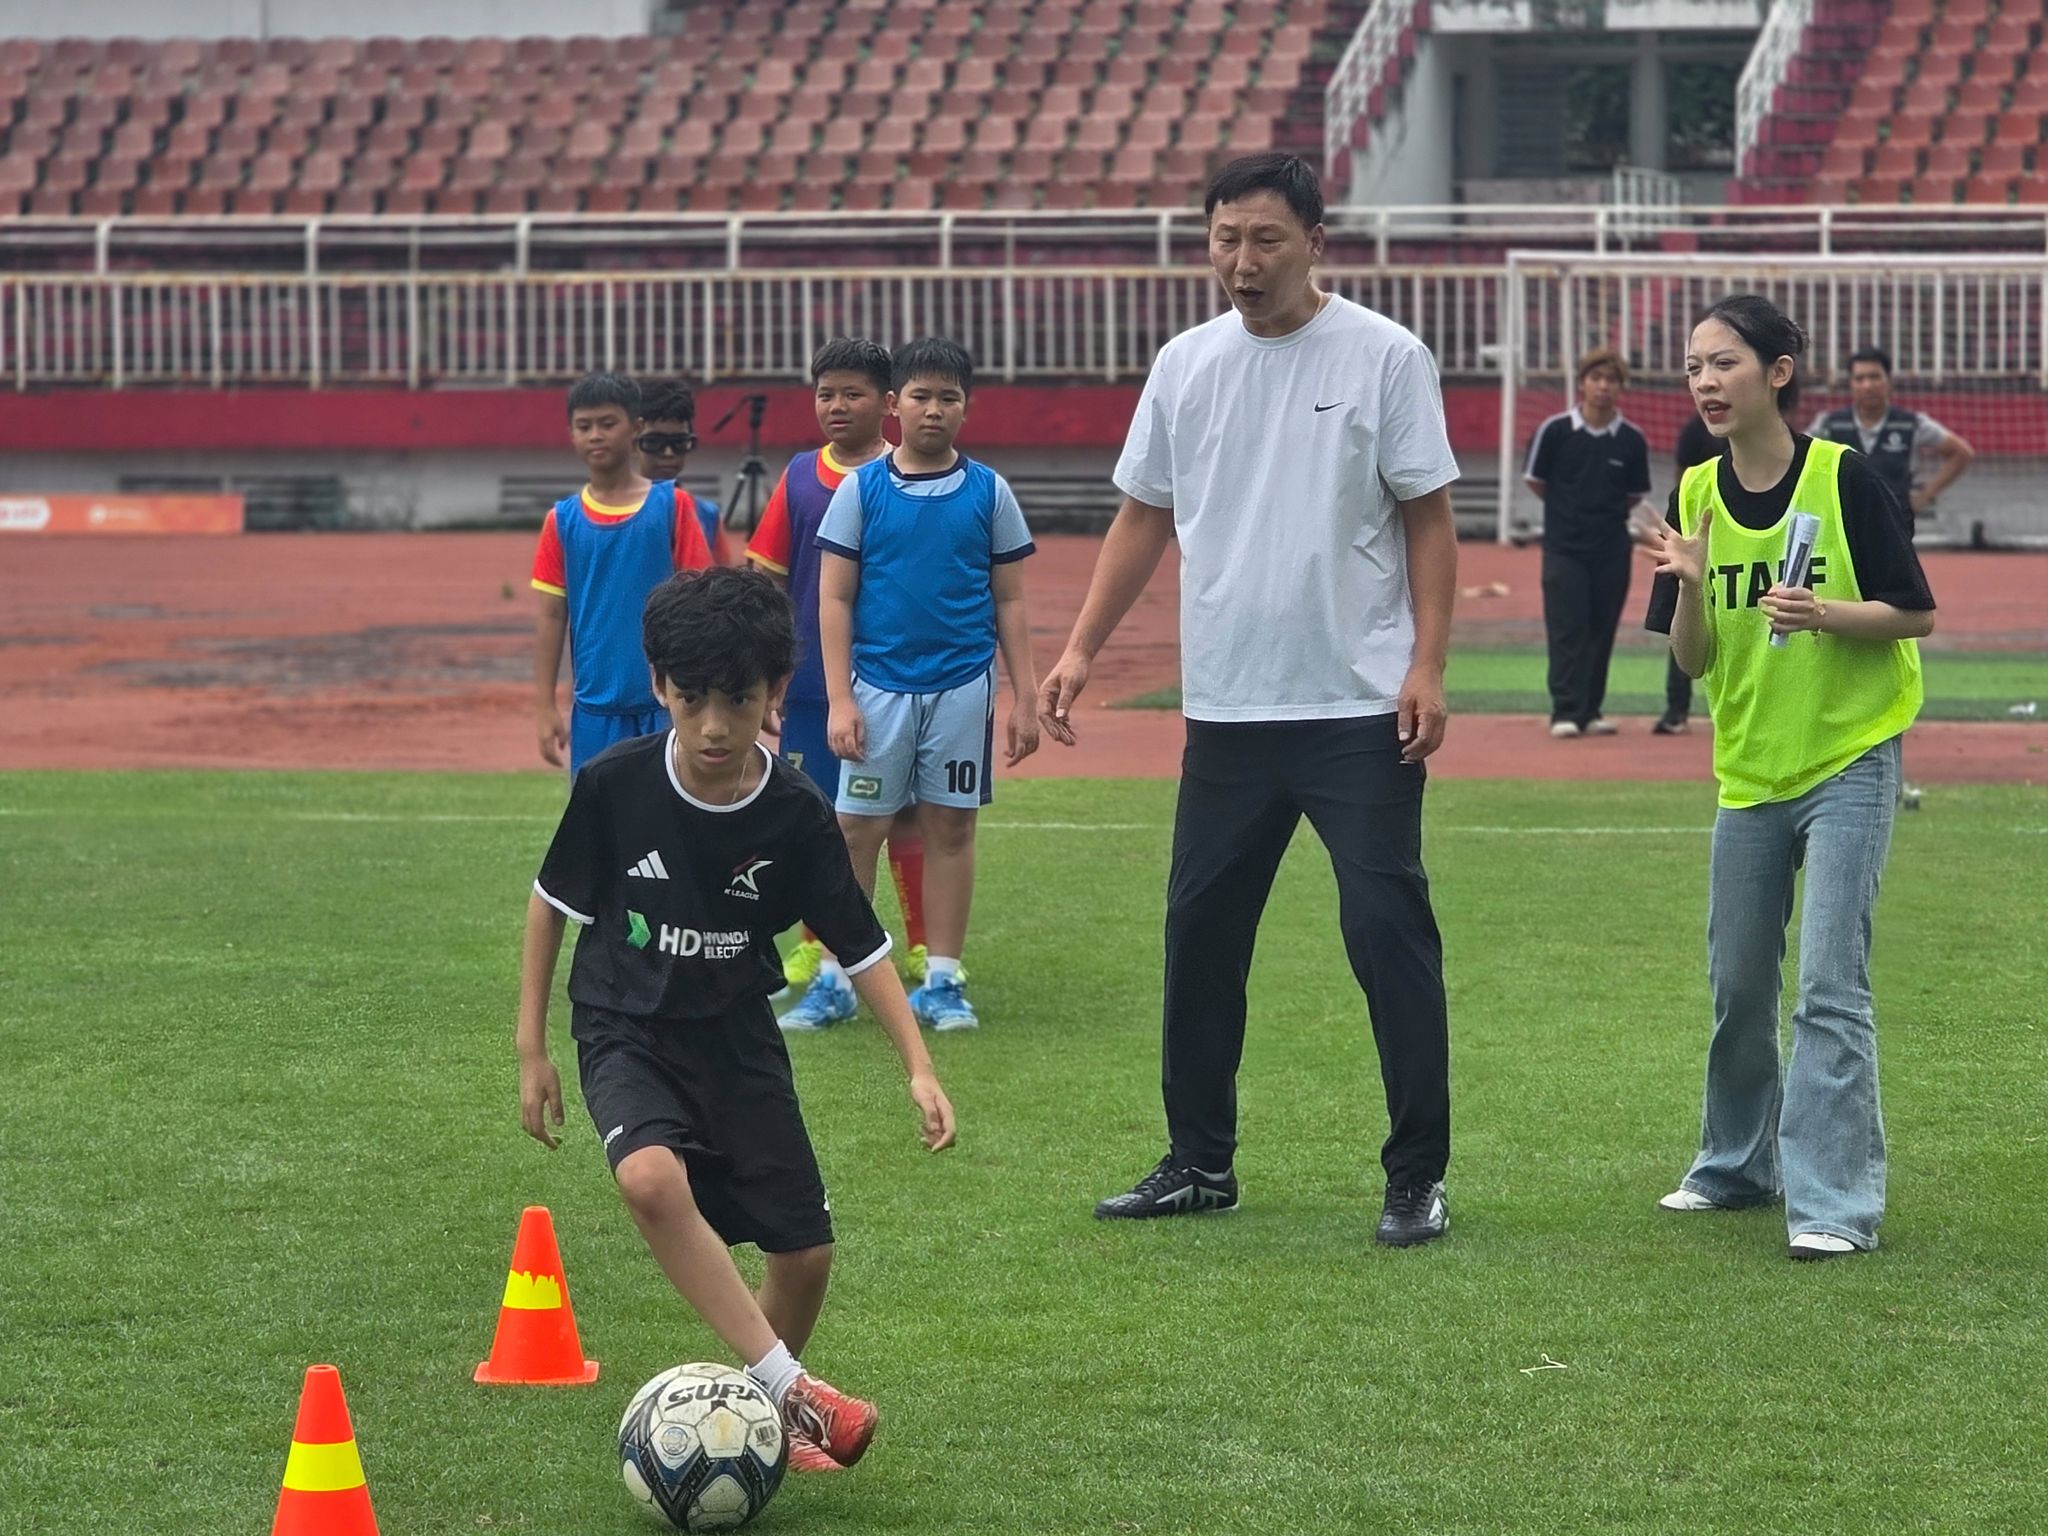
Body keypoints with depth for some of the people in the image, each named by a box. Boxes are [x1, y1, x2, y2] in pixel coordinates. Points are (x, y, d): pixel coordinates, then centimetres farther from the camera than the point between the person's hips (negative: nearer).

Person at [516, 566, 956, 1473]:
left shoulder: (796, 817, -13)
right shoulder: (614, 786, -16)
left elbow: (862, 948, -3)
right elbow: (552, 903, 0)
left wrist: (919, 1070, -12)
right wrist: (532, 1047, 0)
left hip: (737, 1039, 2)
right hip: (626, 1033, -2)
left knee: (804, 1252, -1)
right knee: (653, 1179, -33)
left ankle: (764, 1419, 28)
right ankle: (788, 1388, -28)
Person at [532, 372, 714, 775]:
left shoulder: (670, 507, 1)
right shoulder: (563, 520, 6)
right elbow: (551, 616, 7)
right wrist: (545, 706, 2)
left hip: (664, 703, -2)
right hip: (595, 708, 2)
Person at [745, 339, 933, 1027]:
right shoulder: (799, 479, 6)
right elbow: (767, 582, 9)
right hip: (811, 681, 2)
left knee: (901, 813, 5)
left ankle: (921, 947, 15)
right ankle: (820, 953, 12)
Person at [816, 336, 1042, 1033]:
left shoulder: (987, 491, 5)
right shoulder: (861, 490, 2)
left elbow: (1010, 602, 8)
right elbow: (834, 598, 1)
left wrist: (1025, 699, 3)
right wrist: (839, 701, -7)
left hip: (963, 683, 1)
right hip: (879, 683, -1)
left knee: (951, 825, 4)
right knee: (858, 827, 0)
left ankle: (941, 981, 10)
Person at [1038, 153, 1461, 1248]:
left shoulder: (1384, 357, -4)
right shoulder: (1185, 365, 9)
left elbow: (1428, 520, -3)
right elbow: (1143, 518, 15)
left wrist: (1427, 667, -12)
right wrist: (1081, 650, 7)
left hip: (1359, 708, -5)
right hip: (1225, 707, 5)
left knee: (1388, 931, -7)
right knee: (1201, 931, 9)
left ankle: (1418, 1175, 0)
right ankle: (1199, 1163, 21)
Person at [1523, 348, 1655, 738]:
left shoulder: (1632, 440, 0)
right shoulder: (1554, 431, -5)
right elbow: (1535, 481, 7)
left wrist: (1607, 512, 6)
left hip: (1612, 548, 2)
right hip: (1563, 546, -2)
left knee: (1602, 630, 6)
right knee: (1566, 629, -7)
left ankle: (1590, 710, 14)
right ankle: (1565, 712, -6)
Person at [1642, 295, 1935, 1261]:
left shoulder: (1845, 480, -12)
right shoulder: (1696, 497, 1)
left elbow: (1914, 613, -9)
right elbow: (1691, 660, 1)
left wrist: (1822, 613, -26)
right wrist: (1690, 586, -19)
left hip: (1848, 760, -5)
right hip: (1750, 765, 5)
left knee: (1829, 985, -12)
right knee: (1738, 984, 15)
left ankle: (1834, 1201, -11)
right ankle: (1738, 1166, 33)